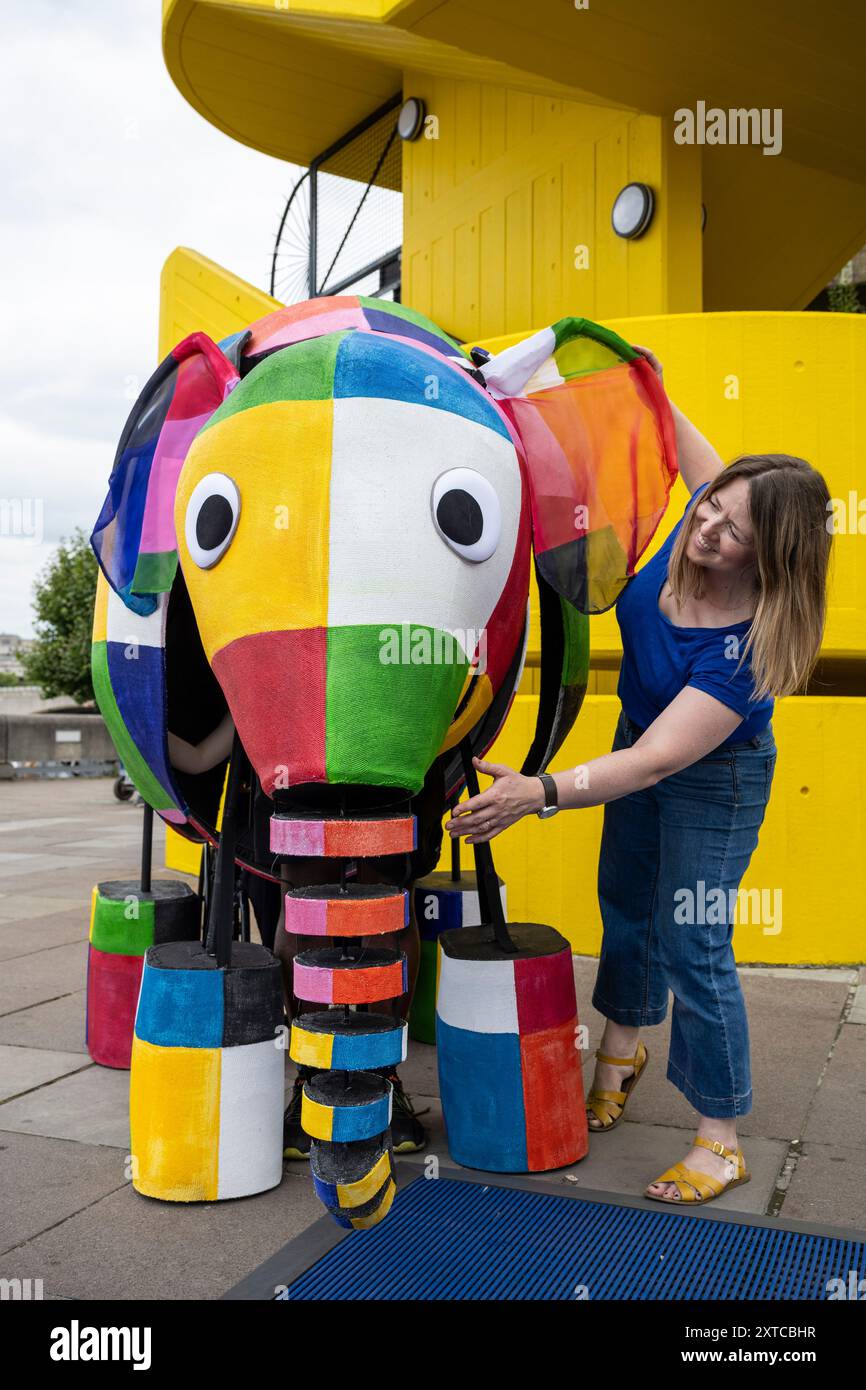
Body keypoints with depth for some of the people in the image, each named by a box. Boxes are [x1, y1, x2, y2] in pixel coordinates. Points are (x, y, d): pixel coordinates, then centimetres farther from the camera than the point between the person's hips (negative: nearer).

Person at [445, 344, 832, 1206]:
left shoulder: (746, 648, -38)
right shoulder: (693, 528, -22)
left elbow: (658, 760, -40)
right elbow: (688, 446, 1)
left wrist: (544, 793, -47)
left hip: (714, 780, -7)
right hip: (641, 736, 8)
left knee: (694, 948, -3)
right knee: (627, 903, 21)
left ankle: (721, 1143, 17)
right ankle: (622, 1048, 48)